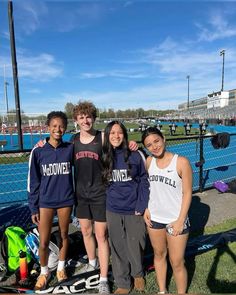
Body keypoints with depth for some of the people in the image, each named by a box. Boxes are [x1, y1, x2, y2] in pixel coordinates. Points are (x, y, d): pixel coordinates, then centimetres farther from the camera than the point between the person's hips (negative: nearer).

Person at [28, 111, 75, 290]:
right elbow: (33, 181, -2)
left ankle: (61, 267, 41)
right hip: (45, 202, -1)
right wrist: (33, 208, -1)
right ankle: (44, 272, 34)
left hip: (66, 200, 1)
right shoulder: (38, 151, -7)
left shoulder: (70, 148, -5)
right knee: (43, 242, 7)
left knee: (64, 236, 16)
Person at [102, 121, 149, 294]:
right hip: (113, 212, 2)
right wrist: (104, 203, 4)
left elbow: (144, 181, -4)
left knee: (135, 246, 12)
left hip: (134, 210, -1)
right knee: (118, 248, 13)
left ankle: (138, 274, 43)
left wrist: (141, 206, -9)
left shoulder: (135, 156, -7)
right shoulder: (103, 157, -2)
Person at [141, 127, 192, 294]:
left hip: (176, 220, -4)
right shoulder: (149, 161, -3)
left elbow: (187, 193, -12)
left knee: (177, 263, 7)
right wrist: (146, 208, 2)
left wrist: (180, 221, -14)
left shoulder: (181, 162, -16)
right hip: (154, 218, 4)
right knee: (159, 255, 21)